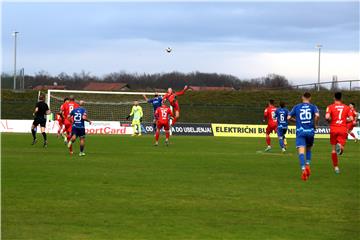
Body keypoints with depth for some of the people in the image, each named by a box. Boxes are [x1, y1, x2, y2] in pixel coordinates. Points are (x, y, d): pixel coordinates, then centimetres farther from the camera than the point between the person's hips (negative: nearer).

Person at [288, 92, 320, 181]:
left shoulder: (297, 107, 9)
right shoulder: (313, 107, 5)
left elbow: (288, 117, 7)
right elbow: (317, 115, -14)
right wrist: (315, 125, 2)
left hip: (300, 131, -1)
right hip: (310, 131, 1)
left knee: (301, 151, -11)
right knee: (308, 149, 24)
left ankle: (303, 169, -29)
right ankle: (307, 165, 7)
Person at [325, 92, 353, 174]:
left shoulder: (330, 107, 1)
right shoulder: (346, 107, 7)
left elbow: (327, 117, -14)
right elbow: (351, 119, 1)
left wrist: (329, 120, 8)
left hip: (334, 130, 0)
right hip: (343, 130, 0)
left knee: (333, 149, 13)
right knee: (341, 150, -3)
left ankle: (336, 167, 13)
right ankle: (340, 146, -39)